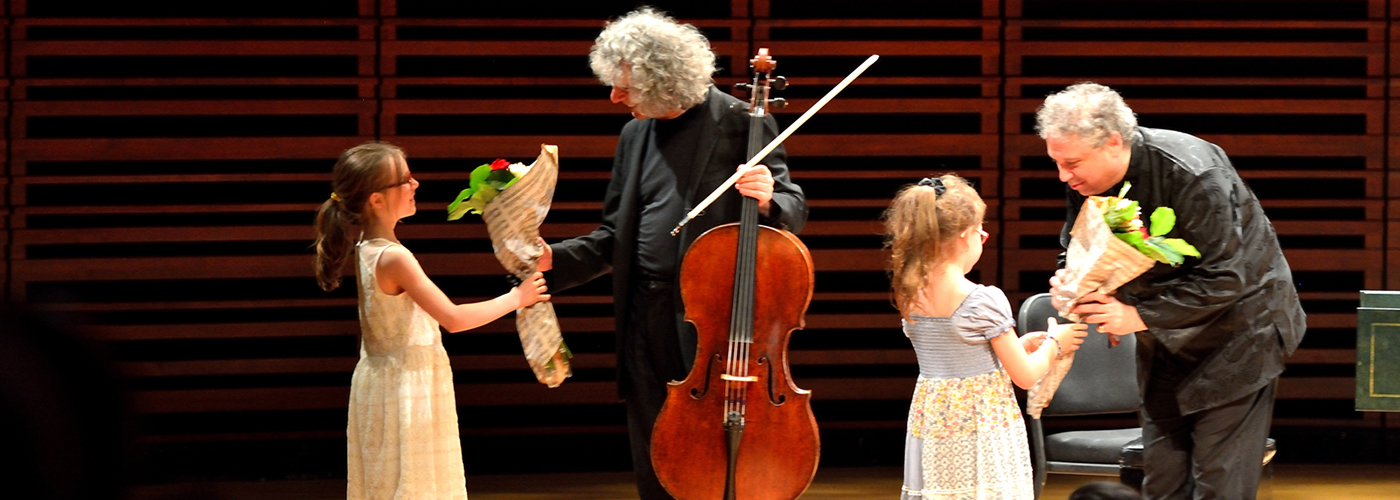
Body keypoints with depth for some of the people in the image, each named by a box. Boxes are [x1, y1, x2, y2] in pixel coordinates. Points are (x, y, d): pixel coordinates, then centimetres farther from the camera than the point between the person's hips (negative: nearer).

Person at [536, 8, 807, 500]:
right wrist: (555, 258, 1)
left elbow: (794, 211, -2)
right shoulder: (635, 136, 13)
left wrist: (767, 201, -25)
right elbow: (614, 237, 17)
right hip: (646, 321, 6)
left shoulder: (742, 125, -5)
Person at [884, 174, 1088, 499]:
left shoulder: (911, 297, 1)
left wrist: (1020, 344, 20)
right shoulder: (984, 301, -17)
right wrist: (1054, 344, 10)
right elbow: (1025, 377, -9)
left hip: (932, 425, 6)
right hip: (984, 427, -6)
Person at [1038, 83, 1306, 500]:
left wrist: (1139, 316, -32)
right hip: (1165, 337, 7)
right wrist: (1070, 278, -18)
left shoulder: (1193, 175, -30)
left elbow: (1222, 280, -29)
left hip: (1235, 329, -7)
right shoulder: (1085, 180, -10)